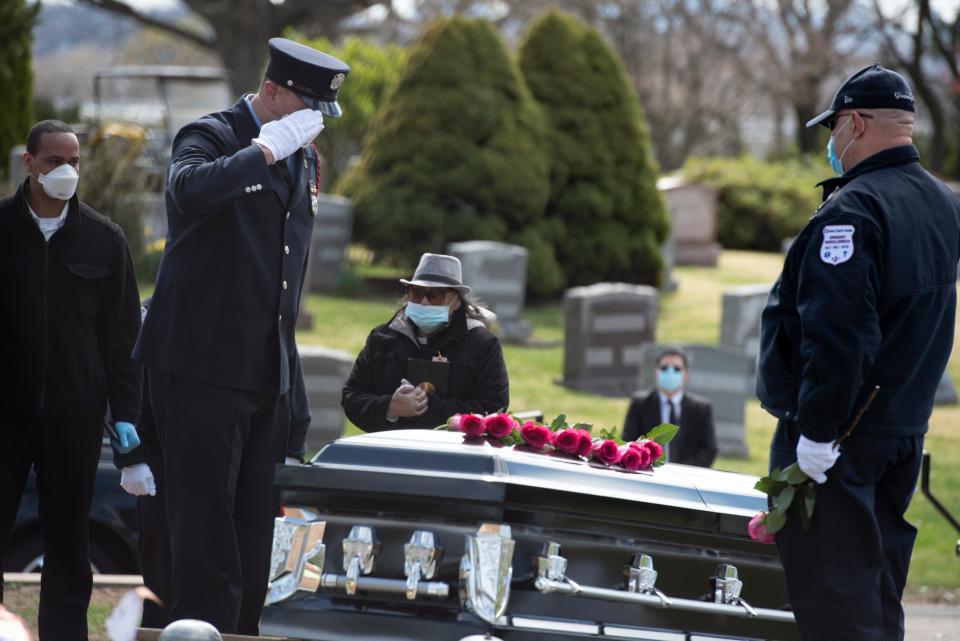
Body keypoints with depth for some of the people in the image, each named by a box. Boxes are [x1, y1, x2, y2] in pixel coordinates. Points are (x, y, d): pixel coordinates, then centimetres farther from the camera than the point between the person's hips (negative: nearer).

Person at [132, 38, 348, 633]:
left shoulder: (303, 158, 15)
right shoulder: (210, 136, -8)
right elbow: (190, 190, -34)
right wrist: (267, 149, -26)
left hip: (269, 373, 8)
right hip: (203, 366, -8)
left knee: (254, 523, 10)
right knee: (206, 521, -7)